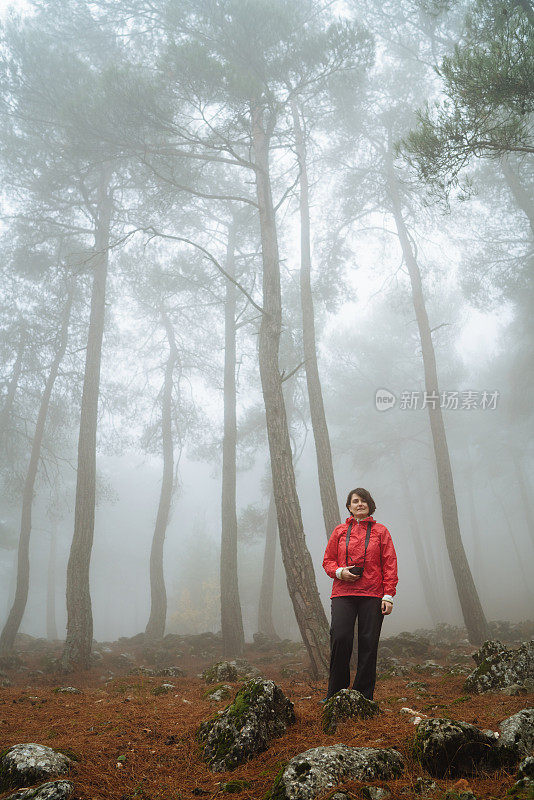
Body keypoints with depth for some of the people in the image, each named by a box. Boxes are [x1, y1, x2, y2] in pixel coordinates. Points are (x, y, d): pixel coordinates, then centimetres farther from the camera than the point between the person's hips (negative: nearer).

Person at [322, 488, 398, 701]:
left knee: (368, 644, -1)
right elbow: (327, 561, 16)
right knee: (340, 638, -12)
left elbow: (389, 565, 5)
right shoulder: (340, 531, 13)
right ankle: (335, 694, 4)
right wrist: (340, 572, -6)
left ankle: (363, 696, 12)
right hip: (343, 594, 0)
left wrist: (388, 596, -3)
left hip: (372, 595, 0)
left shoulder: (380, 531, 9)